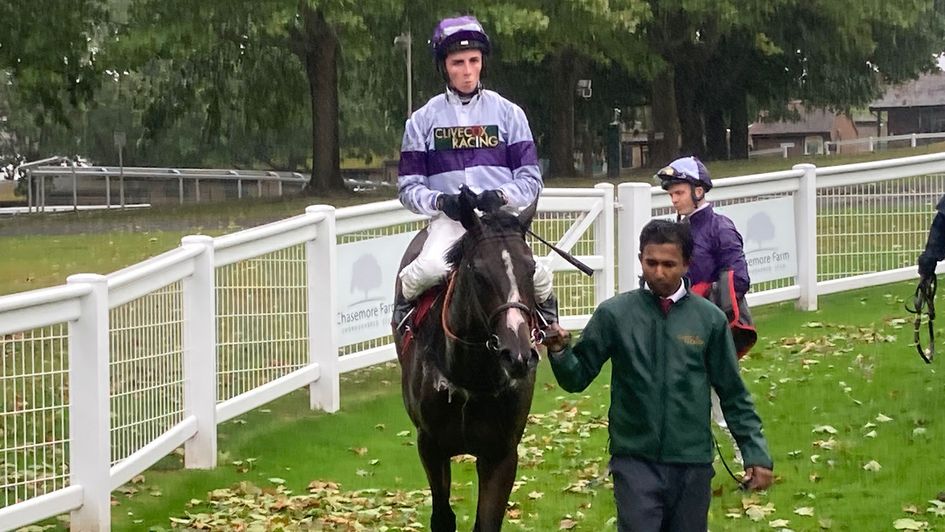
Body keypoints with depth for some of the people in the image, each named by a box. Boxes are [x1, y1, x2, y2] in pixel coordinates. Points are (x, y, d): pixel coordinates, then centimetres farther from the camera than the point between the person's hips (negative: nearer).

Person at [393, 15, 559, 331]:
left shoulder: (508, 113, 8)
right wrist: (440, 201, -14)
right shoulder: (423, 119, 8)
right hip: (448, 219, 0)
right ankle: (403, 311, 3)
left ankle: (548, 315, 10)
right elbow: (408, 186, 6)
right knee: (430, 268, -32)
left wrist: (501, 195, -15)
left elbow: (530, 179, 6)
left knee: (529, 270, -26)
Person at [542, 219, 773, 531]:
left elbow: (733, 395, 7)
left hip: (693, 463, 2)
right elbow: (578, 378, 2)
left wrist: (756, 453, 3)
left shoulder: (710, 319, 1)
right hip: (635, 461, -2)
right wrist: (559, 353, -18)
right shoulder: (614, 314, -2)